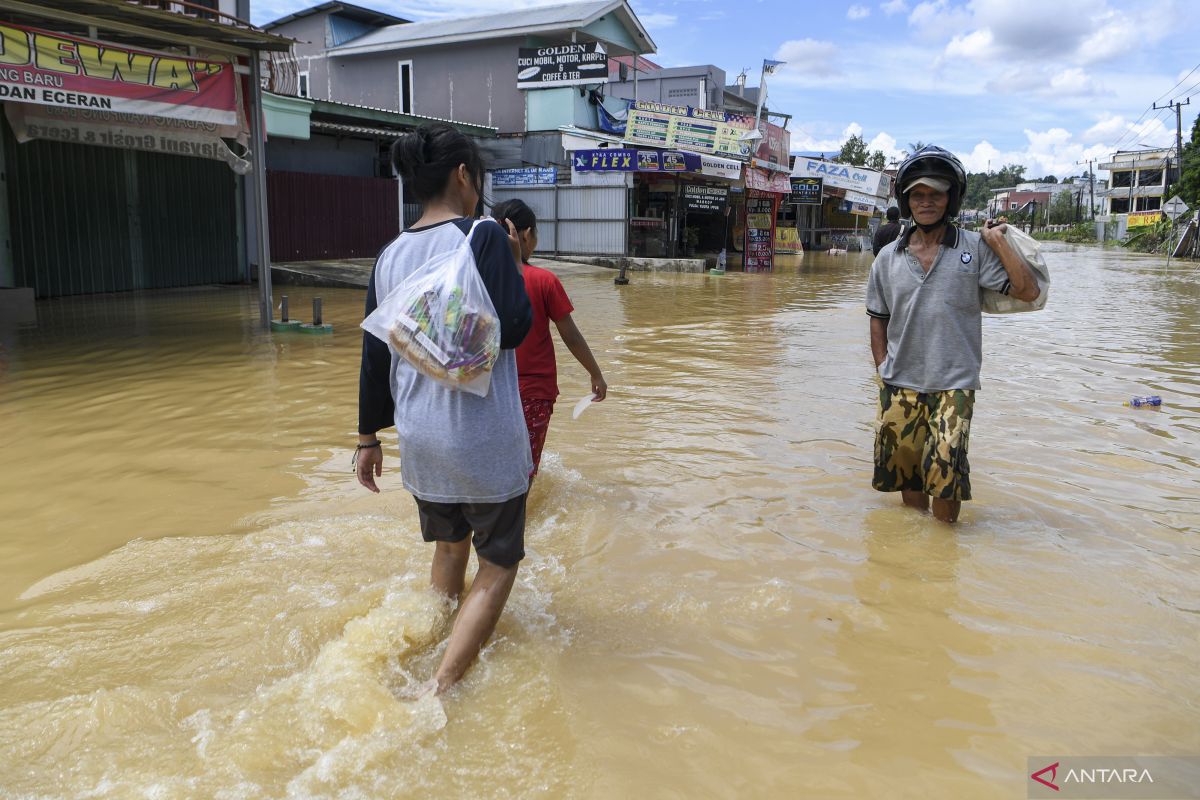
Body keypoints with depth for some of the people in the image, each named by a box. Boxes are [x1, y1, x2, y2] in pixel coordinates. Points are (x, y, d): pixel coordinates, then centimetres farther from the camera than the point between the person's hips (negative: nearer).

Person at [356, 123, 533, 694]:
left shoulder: (391, 255, 6)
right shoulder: (483, 237, -12)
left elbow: (375, 354, 9)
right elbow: (513, 328, -15)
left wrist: (369, 437, 17)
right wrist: (514, 265, 0)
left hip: (418, 435, 6)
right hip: (483, 435, -6)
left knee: (449, 546, 26)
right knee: (498, 564, 8)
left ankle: (431, 648, 36)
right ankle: (440, 687, 1)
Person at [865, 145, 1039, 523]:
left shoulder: (975, 249, 0)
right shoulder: (888, 258, 6)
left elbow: (1028, 291, -7)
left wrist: (998, 241, -9)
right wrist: (884, 372, 4)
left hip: (953, 385, -2)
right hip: (900, 385, 3)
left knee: (944, 473, -10)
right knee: (906, 474, 10)